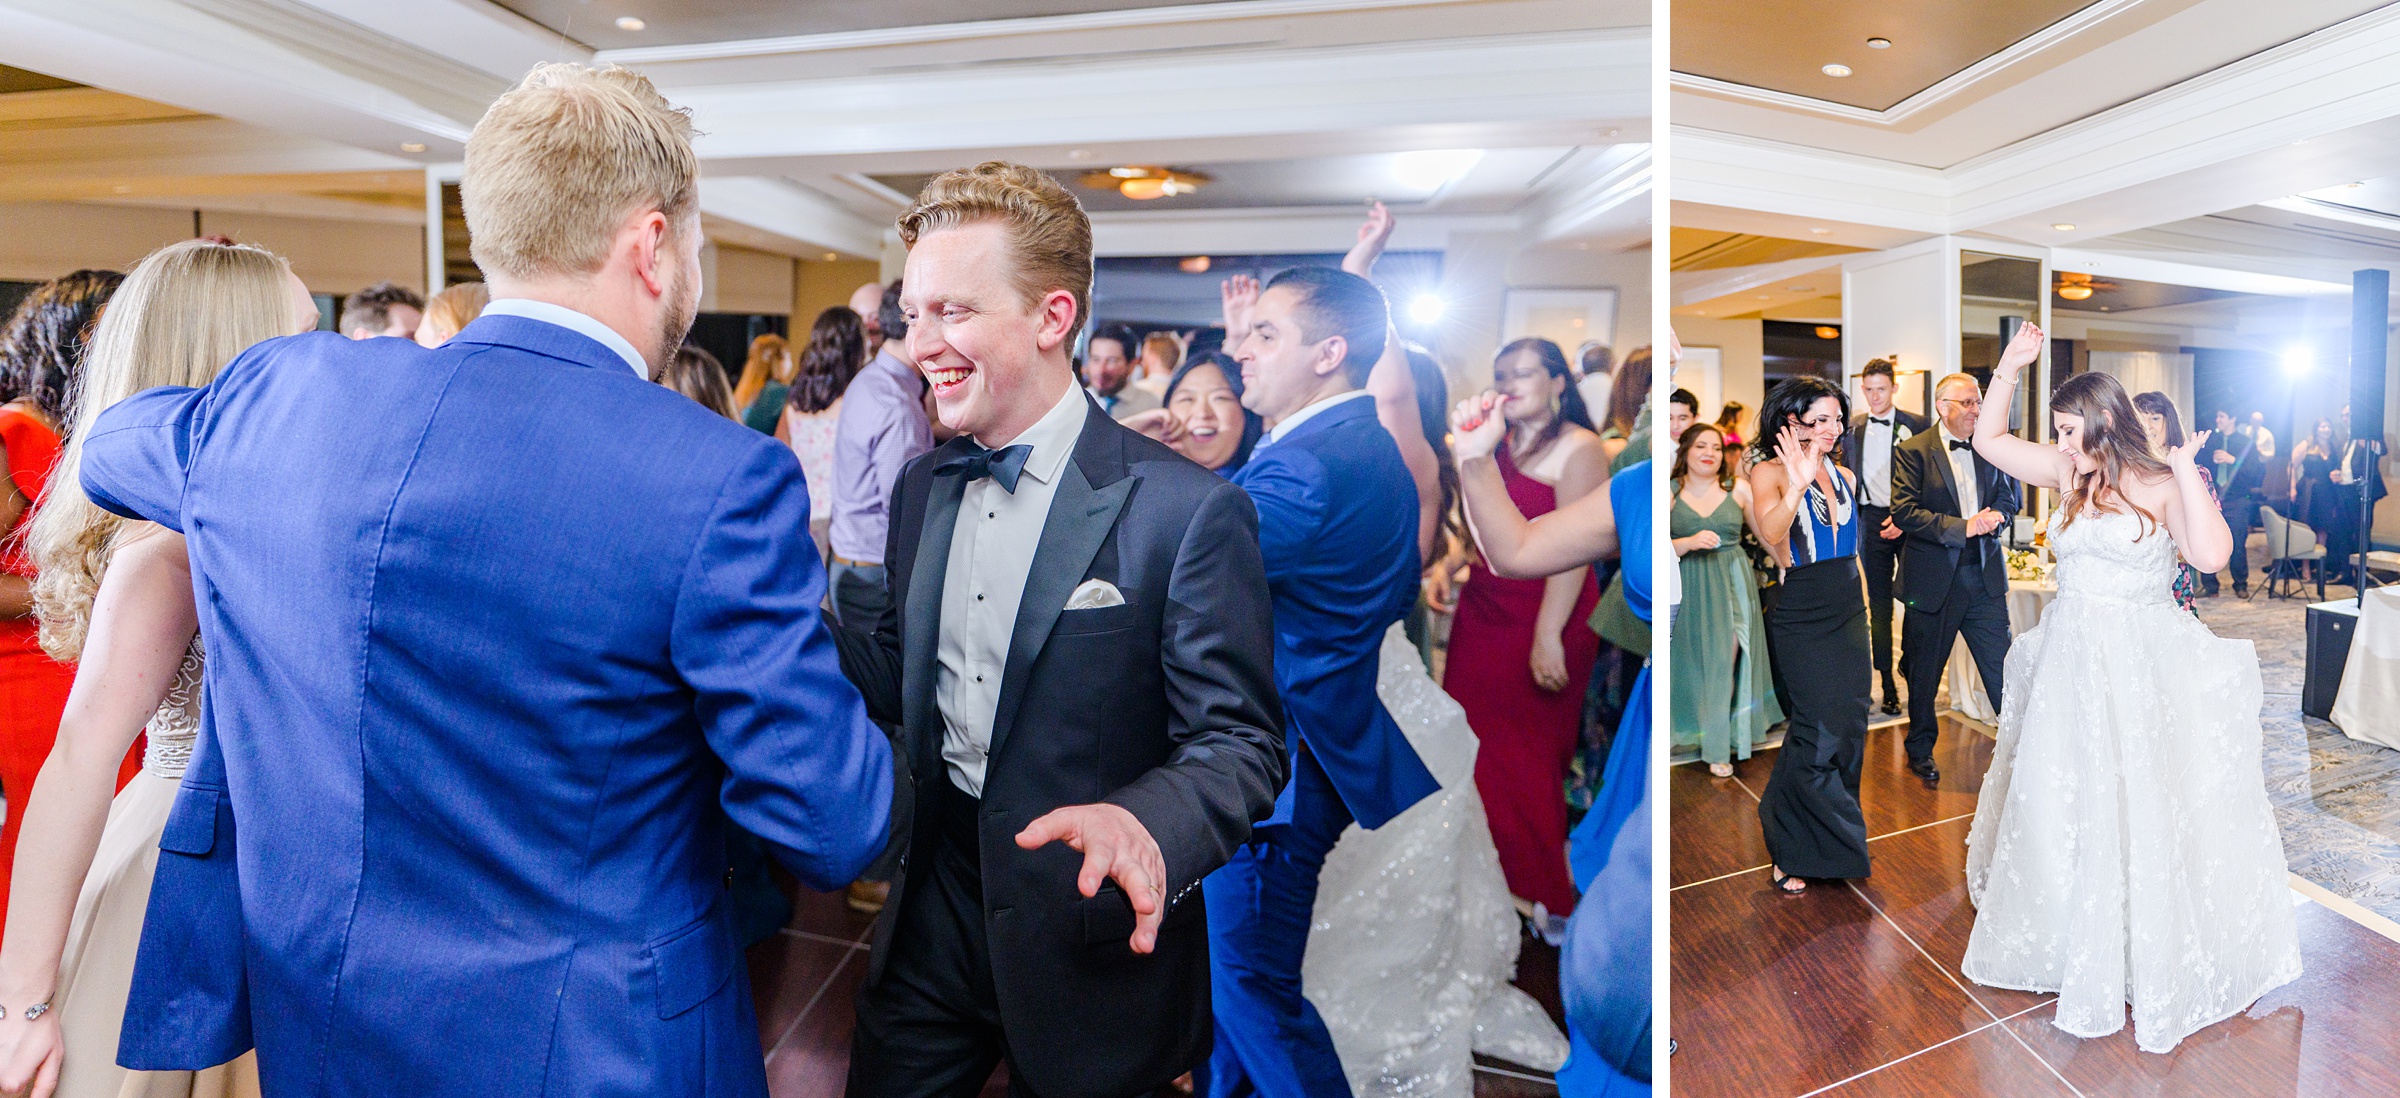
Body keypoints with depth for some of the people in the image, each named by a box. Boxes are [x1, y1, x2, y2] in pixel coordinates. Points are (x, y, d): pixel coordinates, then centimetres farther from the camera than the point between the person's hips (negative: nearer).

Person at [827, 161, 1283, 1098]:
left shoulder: (1187, 510, -19)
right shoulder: (922, 488, 2)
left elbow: (1239, 741, -17)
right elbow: (904, 679, 9)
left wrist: (1144, 823, -37)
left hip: (1089, 947, -5)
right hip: (931, 911, 5)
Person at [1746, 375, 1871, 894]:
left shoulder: (1844, 477, 12)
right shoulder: (1768, 472, -8)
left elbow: (1852, 555, 19)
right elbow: (1772, 538, -26)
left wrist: (1865, 616, 18)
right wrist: (1797, 485, -41)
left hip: (1849, 619, 7)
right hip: (1801, 622, -6)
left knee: (1849, 733, 8)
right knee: (1821, 736, -9)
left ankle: (1835, 844, 24)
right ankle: (1789, 855, 5)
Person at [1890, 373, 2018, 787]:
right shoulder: (1913, 451, -7)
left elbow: (2012, 493, 16)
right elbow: (1903, 511, -16)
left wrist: (1995, 516, -7)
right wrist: (1961, 527, -22)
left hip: (1984, 575, 3)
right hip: (1932, 578, -3)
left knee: (2003, 667, 1)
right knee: (1924, 672, 10)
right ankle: (1921, 750, 27)